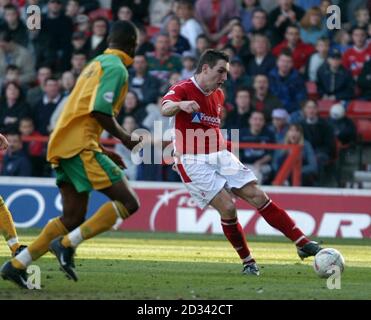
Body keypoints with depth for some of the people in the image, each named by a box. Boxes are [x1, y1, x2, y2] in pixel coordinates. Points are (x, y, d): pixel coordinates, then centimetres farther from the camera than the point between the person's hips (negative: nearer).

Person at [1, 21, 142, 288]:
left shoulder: (97, 63, 24)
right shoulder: (116, 68, -6)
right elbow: (100, 112, -19)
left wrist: (105, 152, 27)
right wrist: (126, 140, -8)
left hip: (63, 146, 10)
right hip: (81, 146, -10)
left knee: (73, 218, 11)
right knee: (128, 202, -12)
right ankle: (67, 244, -16)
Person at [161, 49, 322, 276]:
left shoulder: (218, 95, 14)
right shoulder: (183, 90, -10)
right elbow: (165, 110, -32)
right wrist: (180, 105, -53)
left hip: (220, 156, 6)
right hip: (194, 162, -6)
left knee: (258, 196, -5)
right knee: (227, 207, -19)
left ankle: (304, 244, -6)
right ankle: (248, 262, -3)